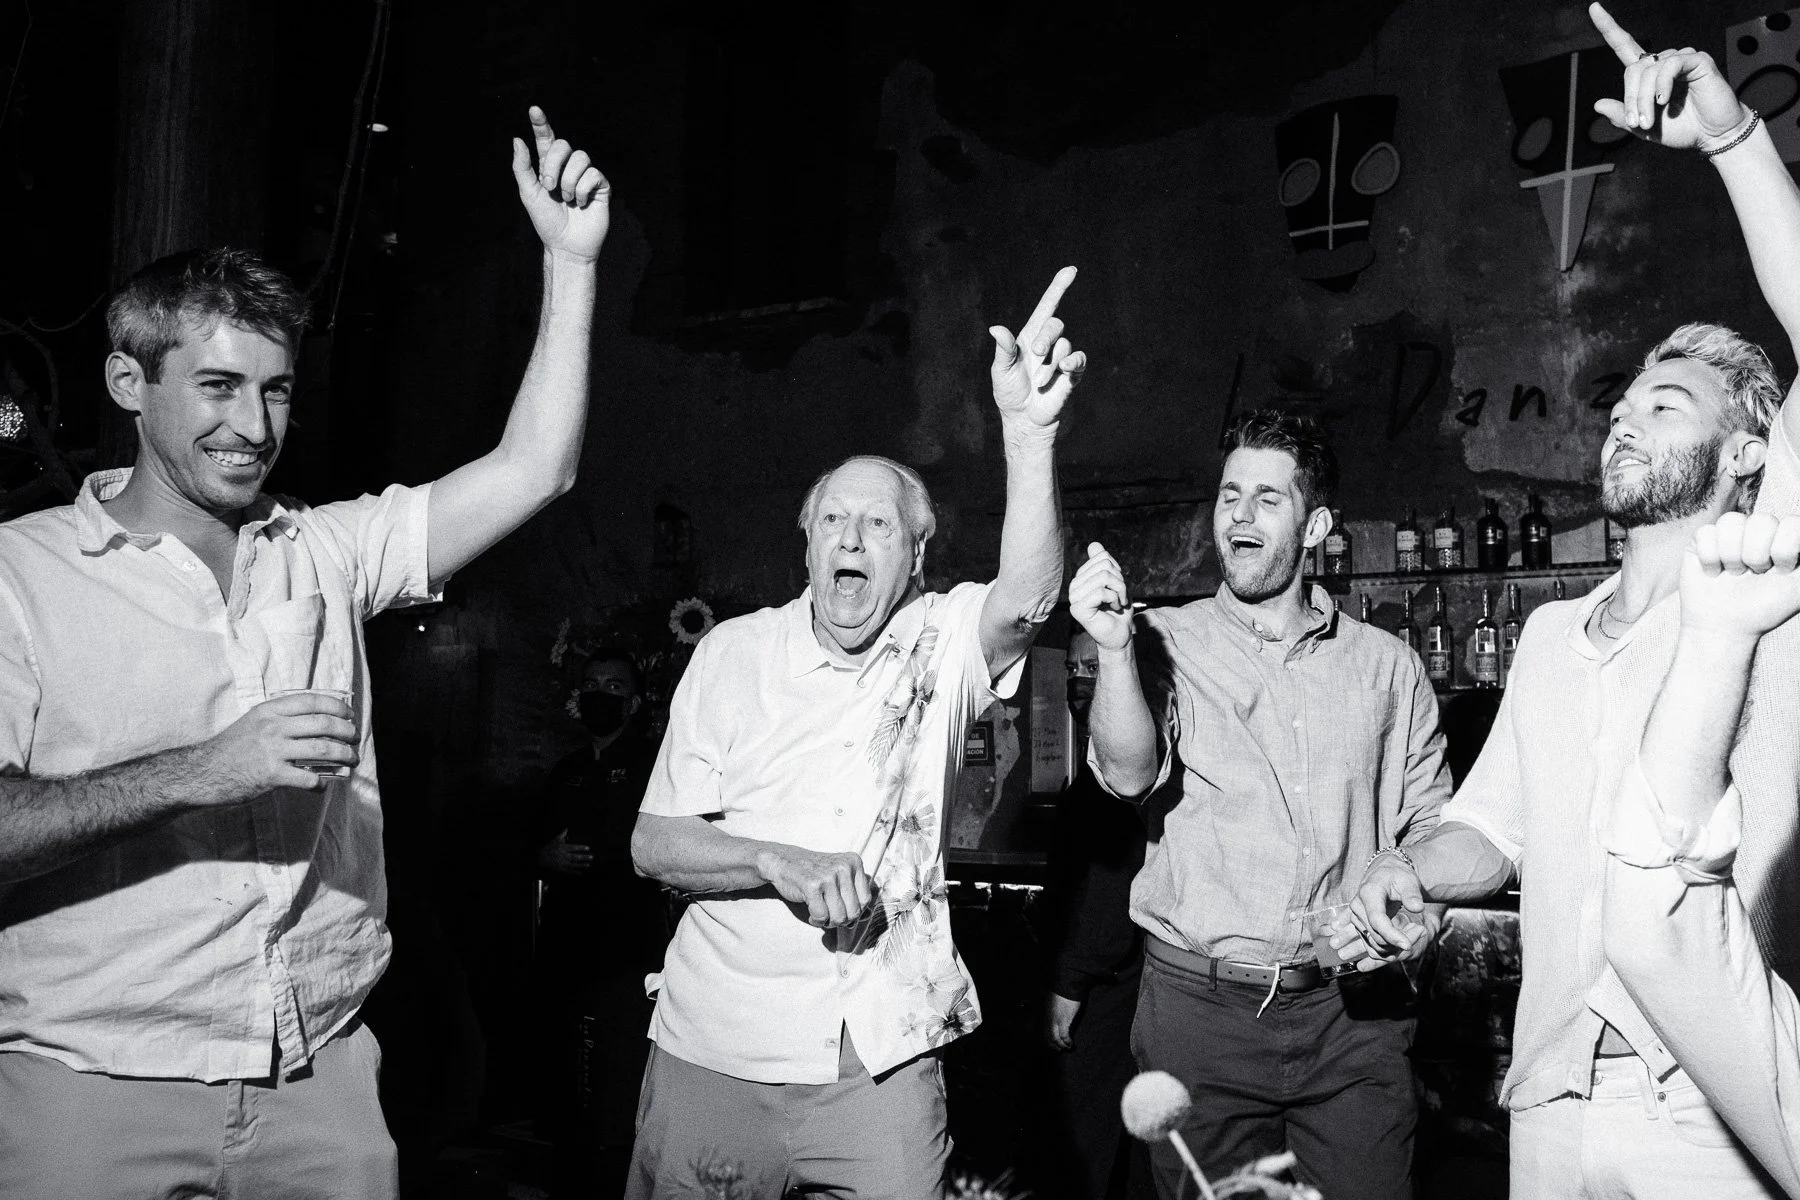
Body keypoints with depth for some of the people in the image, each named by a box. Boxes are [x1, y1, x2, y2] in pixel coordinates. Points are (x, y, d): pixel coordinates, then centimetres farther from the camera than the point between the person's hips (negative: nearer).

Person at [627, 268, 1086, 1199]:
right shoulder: (734, 653, 1)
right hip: (715, 1050, 1)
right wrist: (778, 861, -19)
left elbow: (1027, 598, -23)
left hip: (879, 1056, -1)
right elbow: (653, 843, -1)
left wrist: (1029, 430, -37)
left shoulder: (940, 643, 0)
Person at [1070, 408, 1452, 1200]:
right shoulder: (1165, 643, 3)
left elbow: (1431, 825, 12)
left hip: (1351, 1011, 2)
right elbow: (1131, 774, -13)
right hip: (1201, 1007, -1)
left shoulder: (1387, 666, 8)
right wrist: (1113, 650, -28)